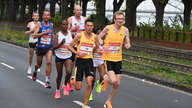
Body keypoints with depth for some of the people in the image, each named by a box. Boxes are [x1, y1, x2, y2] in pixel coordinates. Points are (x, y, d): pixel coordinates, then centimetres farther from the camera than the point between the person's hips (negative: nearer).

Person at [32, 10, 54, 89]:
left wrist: (52, 35, 11)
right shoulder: (39, 25, -9)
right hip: (40, 47, -1)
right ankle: (35, 71, 52)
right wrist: (44, 32, -25)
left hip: (48, 47, 1)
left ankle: (47, 81, -19)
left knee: (49, 62, -23)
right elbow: (34, 36, -21)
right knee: (39, 65, 14)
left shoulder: (51, 25, 5)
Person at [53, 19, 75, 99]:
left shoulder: (71, 34, -1)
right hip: (59, 57, -1)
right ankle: (57, 90, 31)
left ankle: (65, 85, 4)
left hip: (68, 57, 1)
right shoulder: (58, 35, -7)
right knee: (59, 75, 8)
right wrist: (61, 43, -26)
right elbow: (53, 47, -11)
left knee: (69, 72, -24)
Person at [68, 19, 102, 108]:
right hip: (80, 61, -2)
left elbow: (97, 48, 19)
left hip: (89, 61, 2)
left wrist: (99, 51, -5)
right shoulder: (79, 36, -7)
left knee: (89, 84, -11)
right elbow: (70, 46, -2)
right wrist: (78, 53, -17)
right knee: (78, 88, -1)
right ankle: (74, 80, 36)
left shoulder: (95, 37, 3)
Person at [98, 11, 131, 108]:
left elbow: (128, 43, 8)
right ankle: (106, 79, 17)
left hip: (118, 59, 4)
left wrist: (128, 45, -16)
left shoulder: (125, 30, -1)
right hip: (108, 58, -4)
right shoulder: (108, 28, -8)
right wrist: (103, 45, -12)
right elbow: (99, 37, 6)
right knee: (113, 81, -21)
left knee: (117, 84, 5)